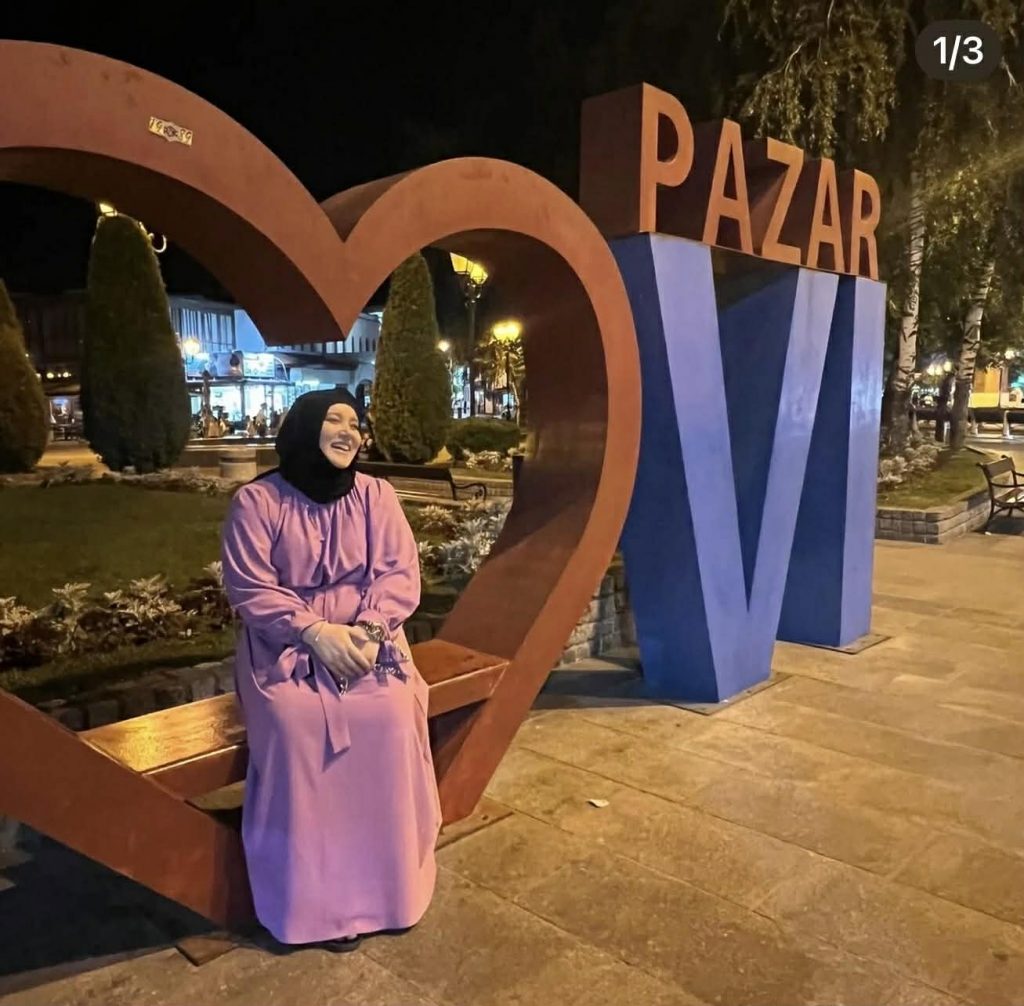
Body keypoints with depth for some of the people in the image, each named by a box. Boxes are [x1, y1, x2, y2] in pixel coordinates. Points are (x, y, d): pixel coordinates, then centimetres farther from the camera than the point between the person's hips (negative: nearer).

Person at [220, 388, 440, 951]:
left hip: (365, 637, 2)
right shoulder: (256, 502, -4)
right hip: (286, 642, -2)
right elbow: (250, 589, -9)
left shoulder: (375, 495, 4)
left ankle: (387, 880, -5)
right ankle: (319, 896, -11)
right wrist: (315, 632, -21)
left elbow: (401, 573, -2)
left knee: (390, 714, -25)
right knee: (297, 721, -29)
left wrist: (368, 628, -19)